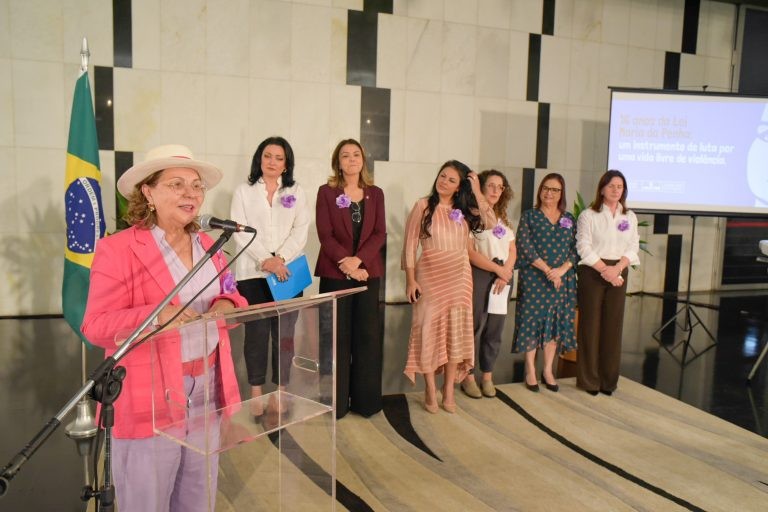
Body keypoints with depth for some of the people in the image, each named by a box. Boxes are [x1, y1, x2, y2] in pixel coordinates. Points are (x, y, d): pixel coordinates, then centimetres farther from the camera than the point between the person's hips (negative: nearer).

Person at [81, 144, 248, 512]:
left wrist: (228, 303, -9)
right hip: (149, 399, -6)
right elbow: (96, 327, -13)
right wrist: (153, 315, -29)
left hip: (207, 392, 6)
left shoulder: (208, 246, 9)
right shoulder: (116, 249, -11)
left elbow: (226, 295, 15)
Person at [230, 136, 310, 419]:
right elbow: (240, 231, -2)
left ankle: (280, 392, 14)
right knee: (256, 333, 1)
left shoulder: (297, 192, 12)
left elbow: (301, 230, 1)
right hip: (253, 273, -1)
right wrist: (265, 260, -16)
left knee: (284, 334, 3)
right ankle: (256, 393, 12)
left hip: (288, 273, 1)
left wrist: (280, 259, -14)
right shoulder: (243, 191, 9)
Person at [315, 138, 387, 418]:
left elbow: (380, 233, 1)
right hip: (335, 272, -2)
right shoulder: (326, 192, 3)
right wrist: (345, 264, -16)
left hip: (368, 271, 3)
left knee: (368, 336, 4)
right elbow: (325, 234, -5)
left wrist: (358, 259, -14)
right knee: (337, 337, 1)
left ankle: (365, 399, 14)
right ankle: (336, 401, 11)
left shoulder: (375, 193, 10)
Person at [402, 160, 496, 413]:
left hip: (459, 277, 4)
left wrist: (477, 192, -7)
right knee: (430, 330, 1)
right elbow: (410, 244, -4)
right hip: (430, 276, -3)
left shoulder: (465, 210, 8)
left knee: (456, 331, 6)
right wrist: (410, 279, -9)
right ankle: (430, 391, 12)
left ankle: (448, 390, 18)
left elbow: (491, 223, -9)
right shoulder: (423, 205, -2)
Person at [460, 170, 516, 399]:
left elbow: (512, 251, 10)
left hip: (503, 275, 6)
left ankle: (487, 376, 19)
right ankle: (468, 377, 9)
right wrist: (498, 269, -12)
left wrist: (505, 274, -7)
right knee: (475, 326, -3)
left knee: (495, 328, 8)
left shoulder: (503, 218, 16)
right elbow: (470, 252, -13)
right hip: (479, 275, -6)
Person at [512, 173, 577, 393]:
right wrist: (547, 270, -16)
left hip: (562, 279, 3)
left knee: (556, 322, 6)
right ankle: (530, 371, 11)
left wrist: (562, 270, -13)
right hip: (534, 279, -3)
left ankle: (548, 370, 18)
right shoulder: (529, 215, 1)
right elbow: (525, 246, -9)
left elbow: (576, 249, 5)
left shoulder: (569, 219, 11)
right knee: (532, 320, 0)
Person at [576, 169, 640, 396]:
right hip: (592, 273, -4)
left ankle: (608, 379, 15)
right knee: (591, 325, -1)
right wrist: (604, 269, -16)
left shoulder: (630, 216, 10)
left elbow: (633, 248, 5)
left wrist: (616, 269, -11)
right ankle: (589, 379, 8)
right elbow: (584, 248, -9)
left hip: (619, 274, 4)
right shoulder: (588, 215, -2)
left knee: (613, 325, 5)